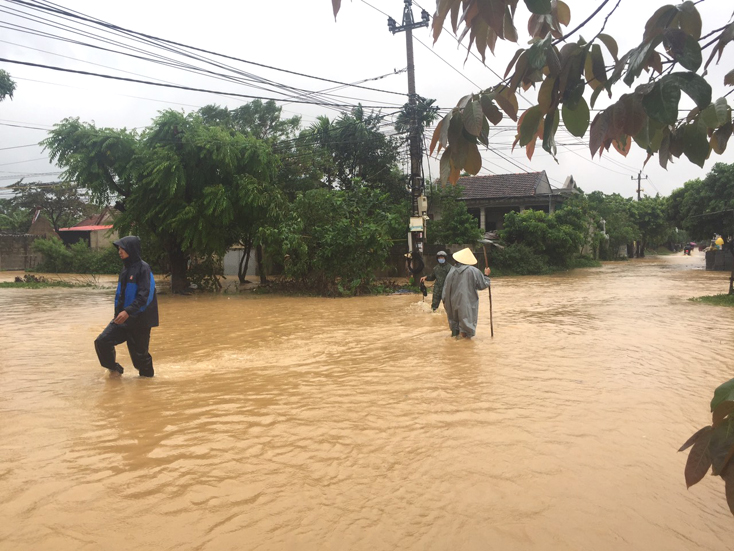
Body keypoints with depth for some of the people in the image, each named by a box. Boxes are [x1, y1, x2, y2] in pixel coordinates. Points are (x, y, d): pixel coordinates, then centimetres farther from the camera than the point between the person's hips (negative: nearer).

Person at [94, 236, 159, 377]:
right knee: (102, 342, -3)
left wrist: (128, 311, -29)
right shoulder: (126, 268, 10)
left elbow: (143, 296, -21)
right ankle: (114, 369, 18)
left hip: (139, 319, -7)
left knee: (139, 353, 1)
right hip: (122, 318, 7)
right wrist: (118, 313, 19)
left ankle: (147, 375, 25)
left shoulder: (143, 268, -13)